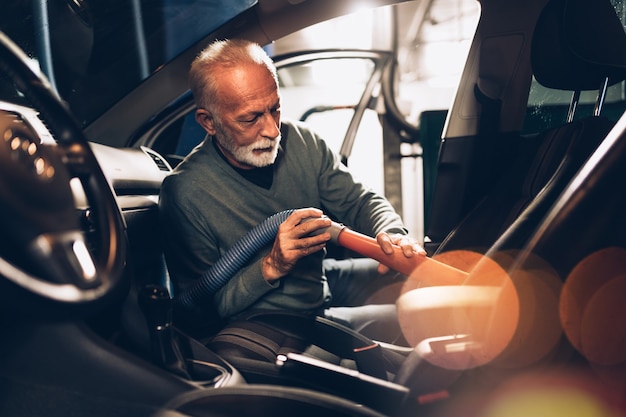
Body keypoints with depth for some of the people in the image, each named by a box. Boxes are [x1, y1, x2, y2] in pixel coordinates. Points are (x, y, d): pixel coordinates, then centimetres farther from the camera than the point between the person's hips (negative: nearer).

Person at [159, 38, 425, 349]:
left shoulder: (301, 142, -4)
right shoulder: (185, 193, -21)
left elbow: (358, 202, 3)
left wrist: (392, 236, -21)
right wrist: (271, 267, -29)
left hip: (328, 280, 7)